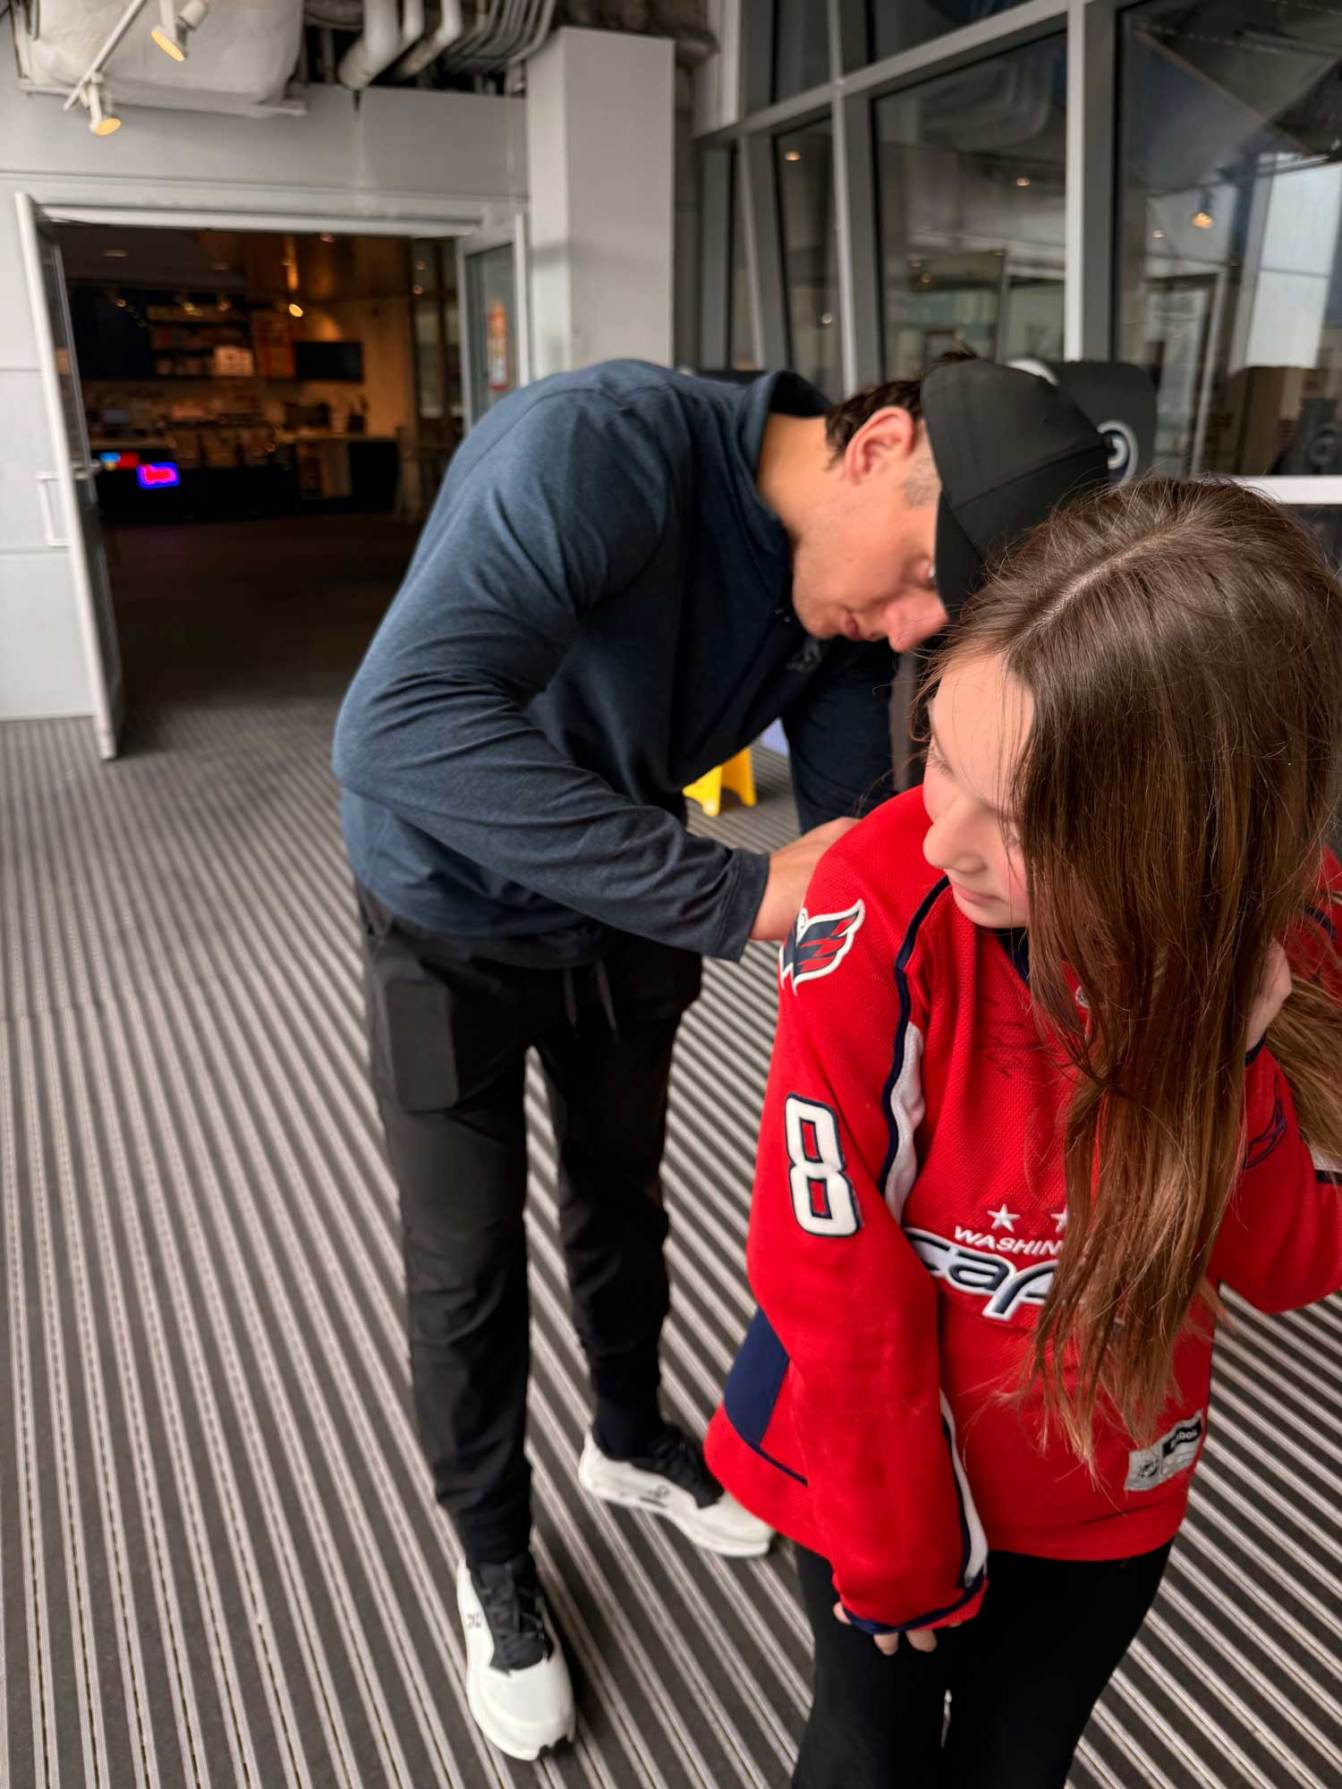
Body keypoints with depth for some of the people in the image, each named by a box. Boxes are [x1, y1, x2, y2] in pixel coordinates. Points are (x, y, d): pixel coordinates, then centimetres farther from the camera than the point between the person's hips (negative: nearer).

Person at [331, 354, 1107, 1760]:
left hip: (626, 919, 5)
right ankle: (494, 1564, 36)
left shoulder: (851, 583, -15)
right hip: (452, 926, -5)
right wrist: (736, 897, -46)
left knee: (622, 1201, 23)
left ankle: (631, 1442, 52)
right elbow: (398, 728, -46)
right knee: (466, 1272, 8)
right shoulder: (596, 447, -34)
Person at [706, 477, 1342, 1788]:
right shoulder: (879, 914, -32)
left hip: (1111, 1482, 3)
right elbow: (836, 1277, -22)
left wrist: (1231, 1051, -33)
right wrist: (901, 1546, -9)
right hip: (883, 1455, -2)